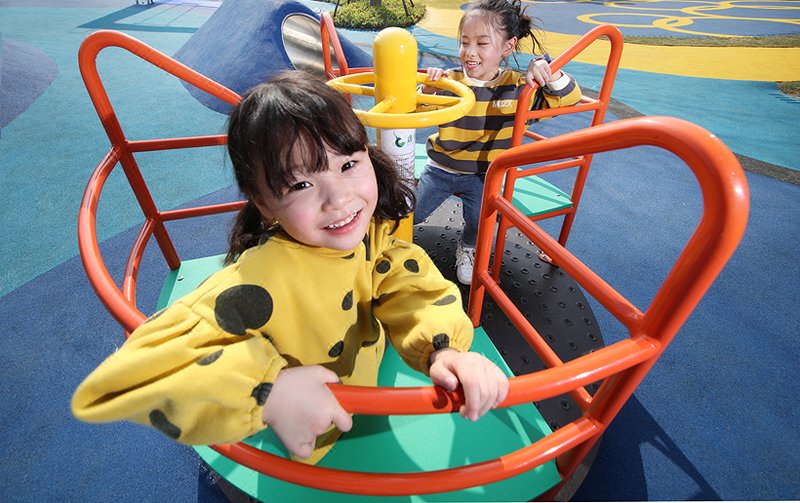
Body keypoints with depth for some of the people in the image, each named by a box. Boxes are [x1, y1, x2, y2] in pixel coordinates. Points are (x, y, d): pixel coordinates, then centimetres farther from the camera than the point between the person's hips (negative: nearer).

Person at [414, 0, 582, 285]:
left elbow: (569, 98, -9)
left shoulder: (517, 86, -9)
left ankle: (467, 249, 20)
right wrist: (427, 91, -30)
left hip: (481, 175, 0)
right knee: (412, 213, 0)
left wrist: (548, 72, -29)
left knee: (480, 222, -17)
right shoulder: (449, 81, -10)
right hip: (440, 168, 1)